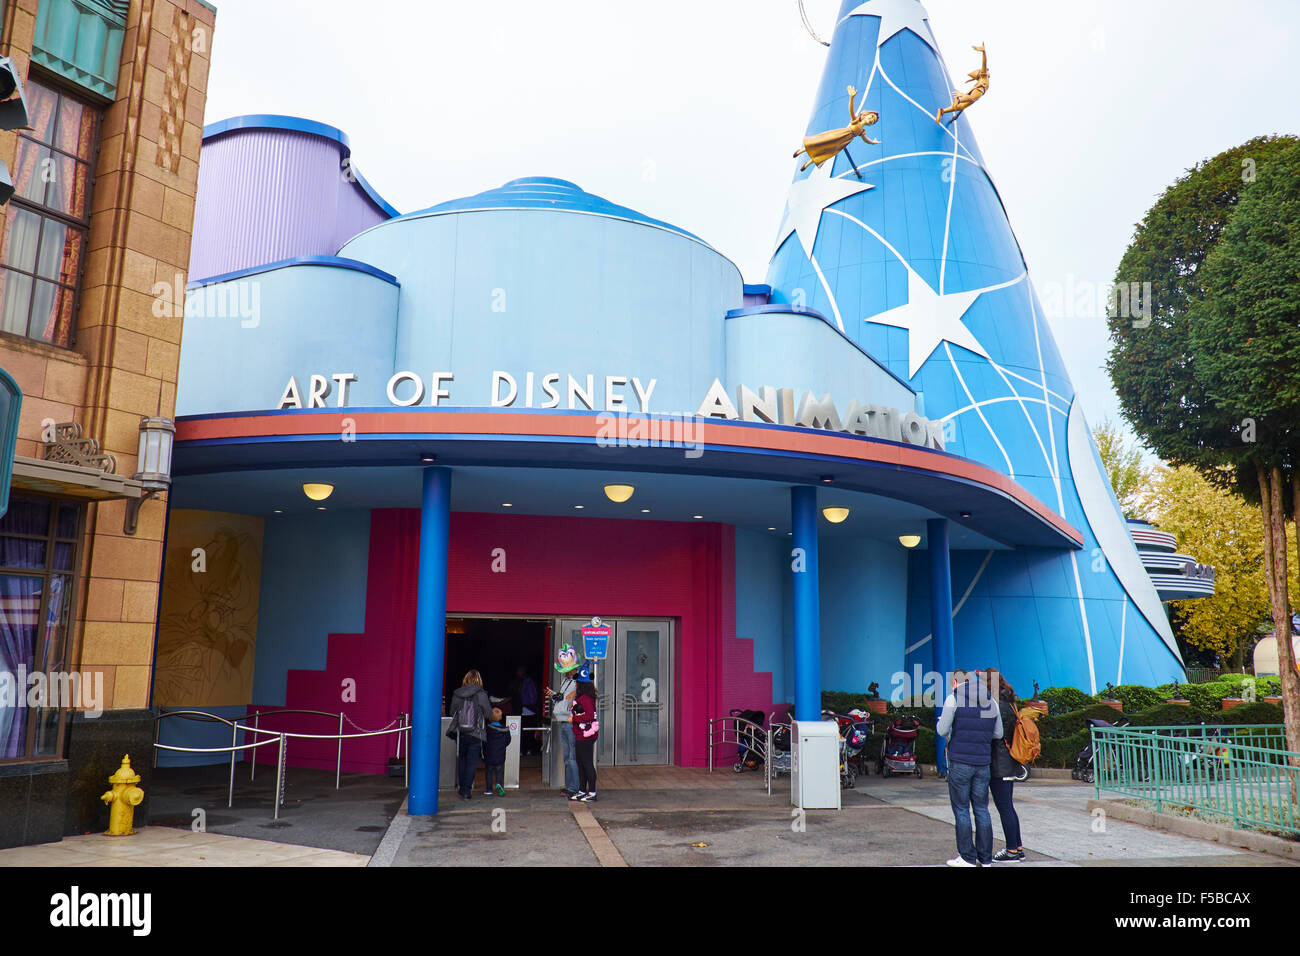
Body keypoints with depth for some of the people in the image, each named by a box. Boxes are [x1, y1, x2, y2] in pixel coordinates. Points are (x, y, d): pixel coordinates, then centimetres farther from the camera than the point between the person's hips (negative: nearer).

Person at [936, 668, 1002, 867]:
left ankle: (967, 857, 4)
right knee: (981, 809, 11)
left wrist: (943, 722, 11)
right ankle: (985, 858, 14)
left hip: (960, 762, -5)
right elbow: (998, 733, 13)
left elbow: (943, 730, -10)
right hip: (983, 762, 5)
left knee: (961, 809, 3)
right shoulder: (991, 702, 9)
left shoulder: (954, 699, -7)